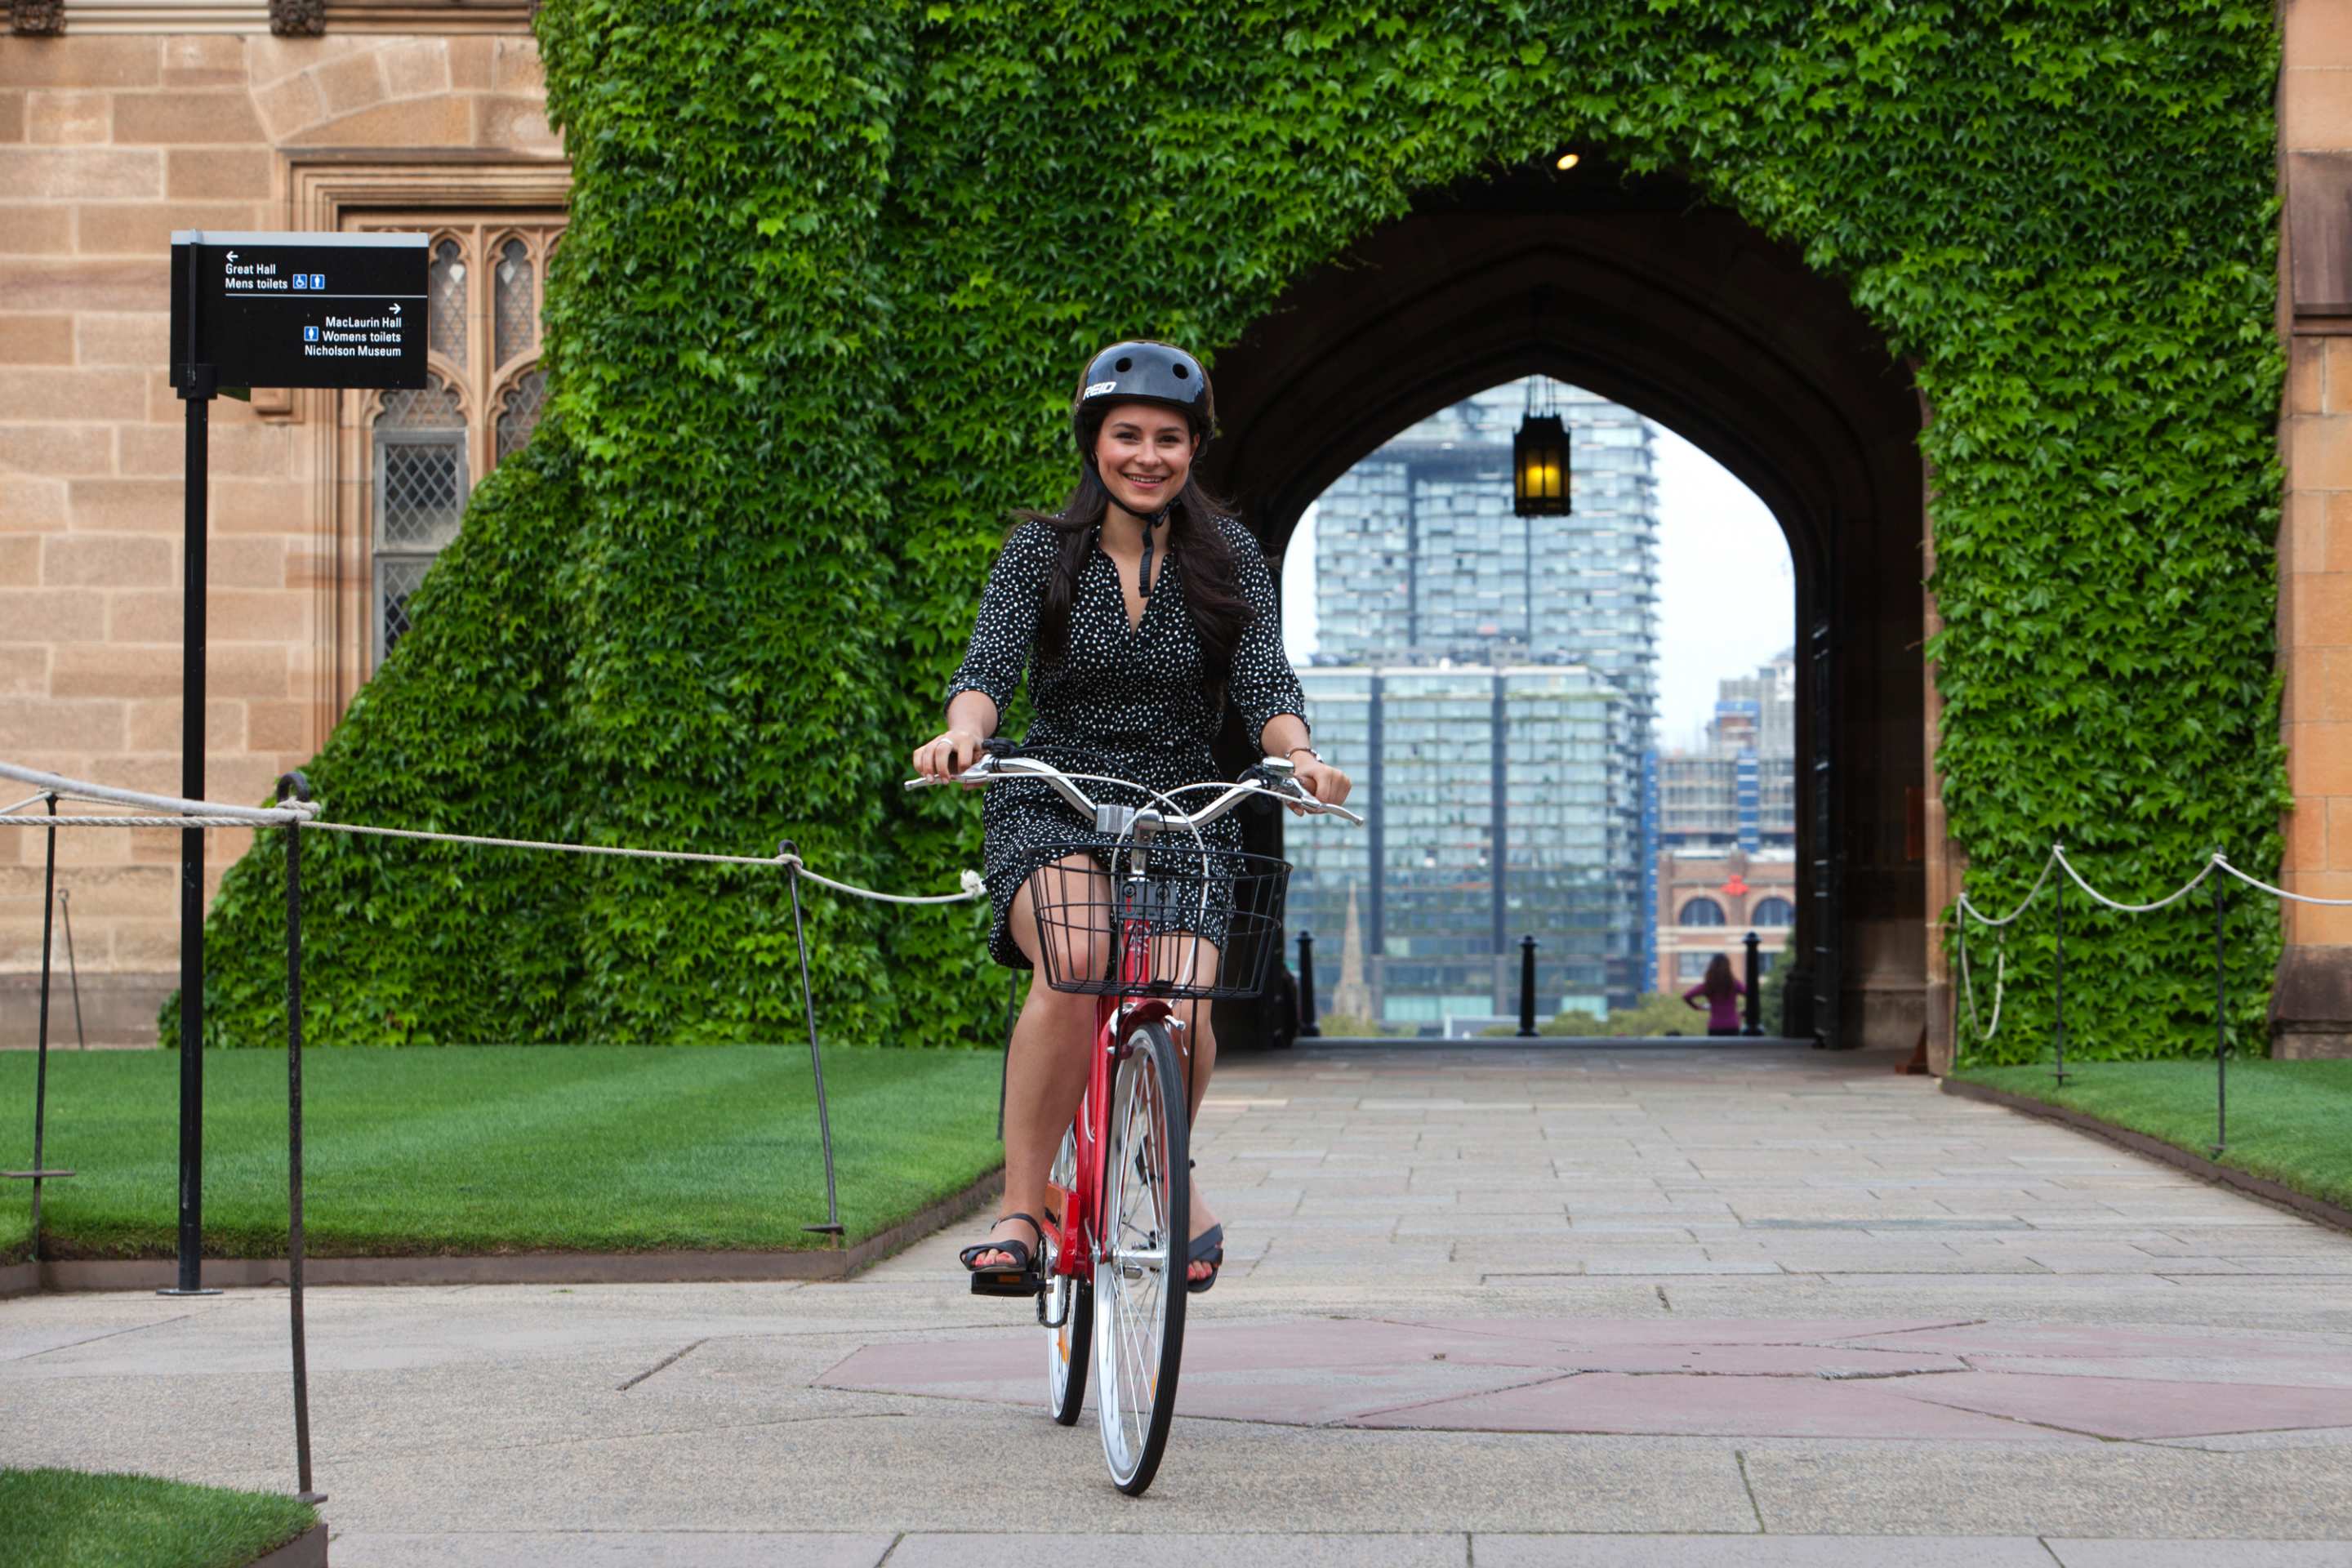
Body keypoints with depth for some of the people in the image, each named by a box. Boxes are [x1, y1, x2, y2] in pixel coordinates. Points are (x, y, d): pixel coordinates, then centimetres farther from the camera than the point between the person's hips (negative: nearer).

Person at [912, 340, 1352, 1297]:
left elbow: (1266, 682, -7)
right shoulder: (1041, 550, 1)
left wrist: (1298, 755, -30)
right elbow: (990, 663, -12)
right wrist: (963, 733, -35)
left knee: (1181, 1011, -23)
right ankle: (1021, 1213, -24)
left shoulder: (1228, 558, 4)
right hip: (1053, 807, -1)